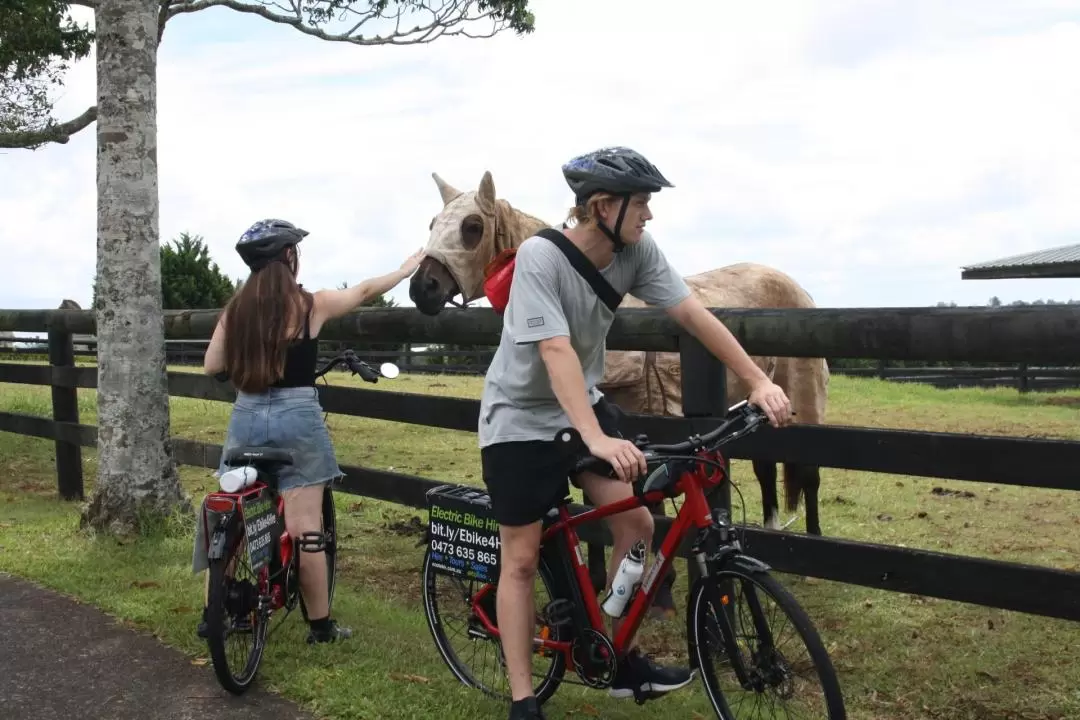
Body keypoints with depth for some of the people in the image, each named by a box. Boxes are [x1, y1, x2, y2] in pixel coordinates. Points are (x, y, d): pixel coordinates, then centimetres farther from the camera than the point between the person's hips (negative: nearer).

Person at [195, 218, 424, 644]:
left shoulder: (236, 308, 2)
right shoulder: (311, 304, -6)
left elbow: (211, 366, 4)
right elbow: (365, 290, 10)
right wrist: (407, 269, 26)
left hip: (247, 416, 3)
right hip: (296, 417, -3)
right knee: (304, 528, 1)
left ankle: (214, 614, 22)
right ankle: (320, 626, 11)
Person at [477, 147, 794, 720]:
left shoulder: (636, 252, -11)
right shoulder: (540, 257, -28)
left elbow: (693, 315, -10)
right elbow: (556, 351, -36)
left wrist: (758, 381, -17)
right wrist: (595, 438, -47)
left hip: (584, 404, 6)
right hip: (520, 418, -5)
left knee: (637, 526, -3)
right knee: (522, 559, 0)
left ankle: (622, 660, 16)